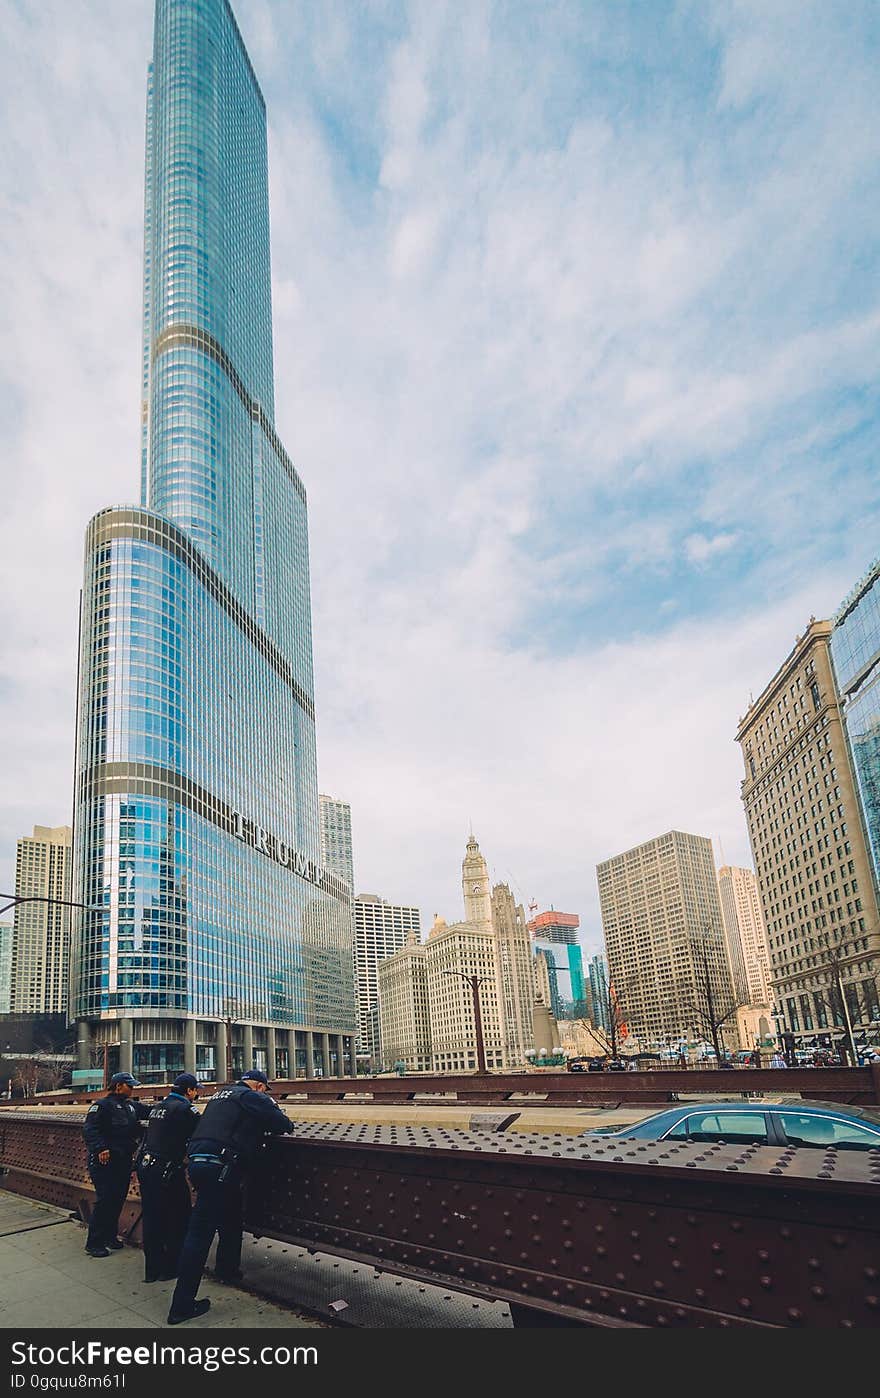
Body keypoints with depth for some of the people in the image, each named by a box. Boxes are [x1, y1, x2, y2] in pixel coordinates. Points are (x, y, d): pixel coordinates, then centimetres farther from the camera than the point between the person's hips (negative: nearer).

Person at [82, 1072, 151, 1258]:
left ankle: (110, 1236, 24)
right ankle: (94, 1243, 0)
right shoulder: (103, 1105, -8)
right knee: (105, 1200, -9)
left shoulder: (131, 1106, 17)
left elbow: (150, 1111, 17)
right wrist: (100, 1148, -28)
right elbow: (89, 1129, -17)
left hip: (124, 1160, 8)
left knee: (118, 1199, 11)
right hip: (105, 1160, -8)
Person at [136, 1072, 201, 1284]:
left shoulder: (159, 1107, 15)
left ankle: (152, 1268, 22)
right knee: (179, 1218, 6)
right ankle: (171, 1268, 11)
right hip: (166, 1170, -8)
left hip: (145, 1166, 8)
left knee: (152, 1217, 14)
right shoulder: (183, 1108, -11)